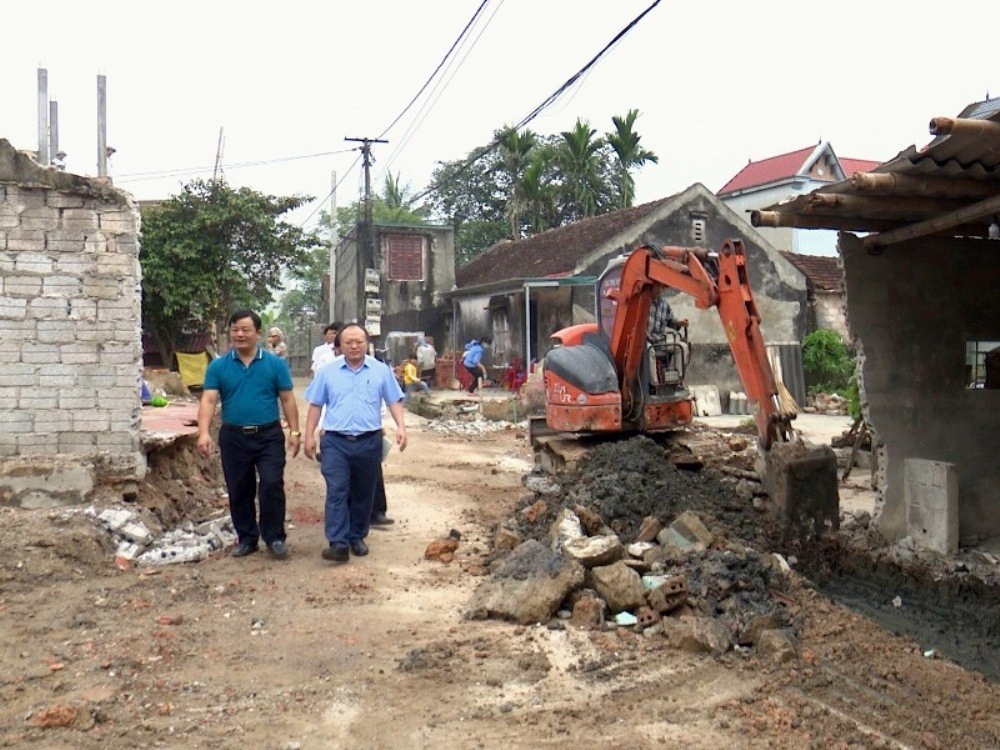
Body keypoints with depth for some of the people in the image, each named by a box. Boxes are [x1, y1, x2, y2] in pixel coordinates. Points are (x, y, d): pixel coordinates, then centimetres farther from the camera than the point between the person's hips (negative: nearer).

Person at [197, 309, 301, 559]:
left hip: (269, 436, -2)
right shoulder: (218, 366, 2)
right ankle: (246, 538, 24)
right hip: (233, 437, 2)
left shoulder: (275, 364, 0)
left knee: (272, 484, -10)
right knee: (239, 491, 10)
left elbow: (287, 399, 2)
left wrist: (294, 431, -4)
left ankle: (274, 537, 5)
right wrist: (204, 432, -20)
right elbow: (208, 400, -6)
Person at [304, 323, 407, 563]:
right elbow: (316, 406, 9)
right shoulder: (327, 372, 5)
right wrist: (309, 436, 3)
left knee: (363, 493, 10)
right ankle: (338, 543, -12)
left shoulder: (381, 370, 4)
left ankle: (357, 537, 24)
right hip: (335, 442, -1)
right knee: (336, 492, -10)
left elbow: (394, 401, 5)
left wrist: (401, 427, -10)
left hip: (369, 442, 1)